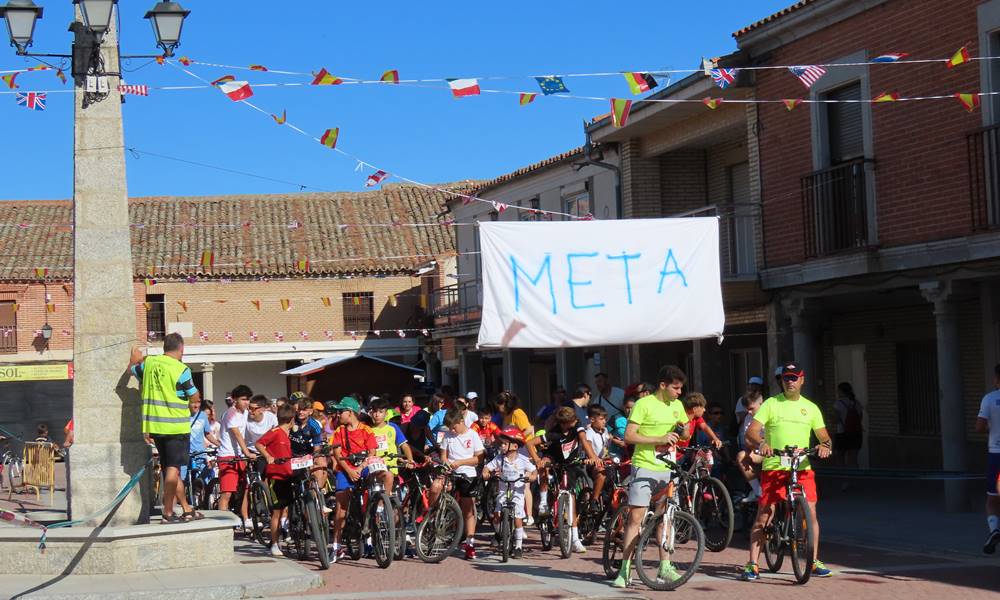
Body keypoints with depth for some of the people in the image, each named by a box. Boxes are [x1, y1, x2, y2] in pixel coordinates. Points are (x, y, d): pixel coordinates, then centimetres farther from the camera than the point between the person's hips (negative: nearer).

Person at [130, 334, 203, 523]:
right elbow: (195, 397, -6)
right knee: (173, 468, -4)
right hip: (176, 427, -6)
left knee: (169, 468, 13)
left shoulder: (148, 363, 4)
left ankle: (187, 510, 21)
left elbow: (132, 369, 26)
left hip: (154, 426, 7)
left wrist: (135, 358, 47)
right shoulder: (181, 370, -14)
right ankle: (168, 513, -6)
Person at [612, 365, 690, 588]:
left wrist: (682, 430, -4)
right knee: (636, 517, -7)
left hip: (667, 468, 6)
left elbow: (685, 434, 21)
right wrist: (660, 439, -22)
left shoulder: (677, 406, 10)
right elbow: (629, 436, -15)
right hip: (645, 467, -6)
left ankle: (665, 567, 18)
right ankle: (625, 570, -4)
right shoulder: (644, 404, -10)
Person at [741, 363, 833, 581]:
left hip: (802, 469, 2)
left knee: (810, 513, -4)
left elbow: (823, 436, 12)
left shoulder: (811, 408, 13)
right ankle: (752, 565, -1)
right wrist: (761, 443, -27)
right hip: (773, 468, -2)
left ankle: (814, 562, 10)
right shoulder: (771, 404, 3)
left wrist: (825, 445, -12)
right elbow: (751, 431, -6)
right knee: (763, 516, -5)